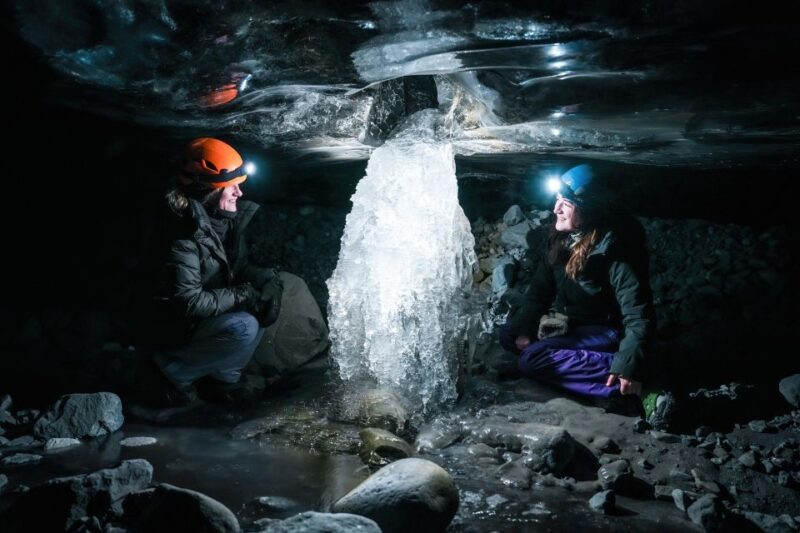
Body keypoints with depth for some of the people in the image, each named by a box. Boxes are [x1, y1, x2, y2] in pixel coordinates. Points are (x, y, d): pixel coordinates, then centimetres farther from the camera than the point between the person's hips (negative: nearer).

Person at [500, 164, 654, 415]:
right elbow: (539, 288, 0)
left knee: (531, 360, -24)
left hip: (604, 330, -8)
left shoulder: (614, 249, -27)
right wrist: (524, 330, -11)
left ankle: (619, 389, -25)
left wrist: (628, 367, -36)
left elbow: (638, 315, -29)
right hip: (567, 320, 9)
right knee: (509, 333, 2)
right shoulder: (559, 237, -6)